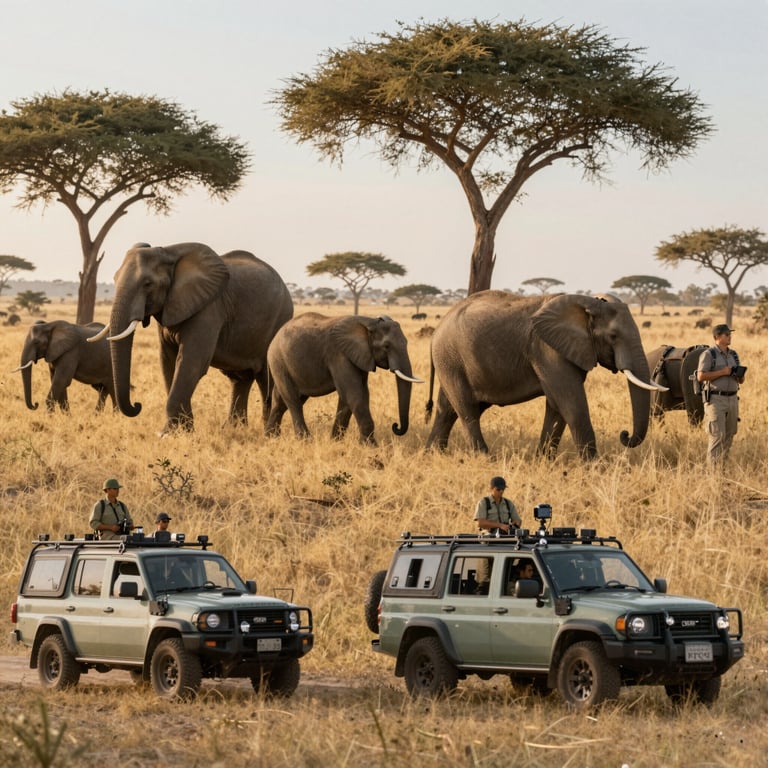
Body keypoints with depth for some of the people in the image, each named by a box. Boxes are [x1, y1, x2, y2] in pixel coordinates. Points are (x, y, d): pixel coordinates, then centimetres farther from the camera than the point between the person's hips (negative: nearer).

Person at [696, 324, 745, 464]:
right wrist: (722, 372, -16)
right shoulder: (708, 354, -6)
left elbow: (741, 381, 17)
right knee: (718, 435, -12)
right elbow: (701, 376, -16)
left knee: (729, 436, 8)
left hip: (732, 398, 7)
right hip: (715, 399, -7)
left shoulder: (733, 355, 13)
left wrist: (740, 375, -7)